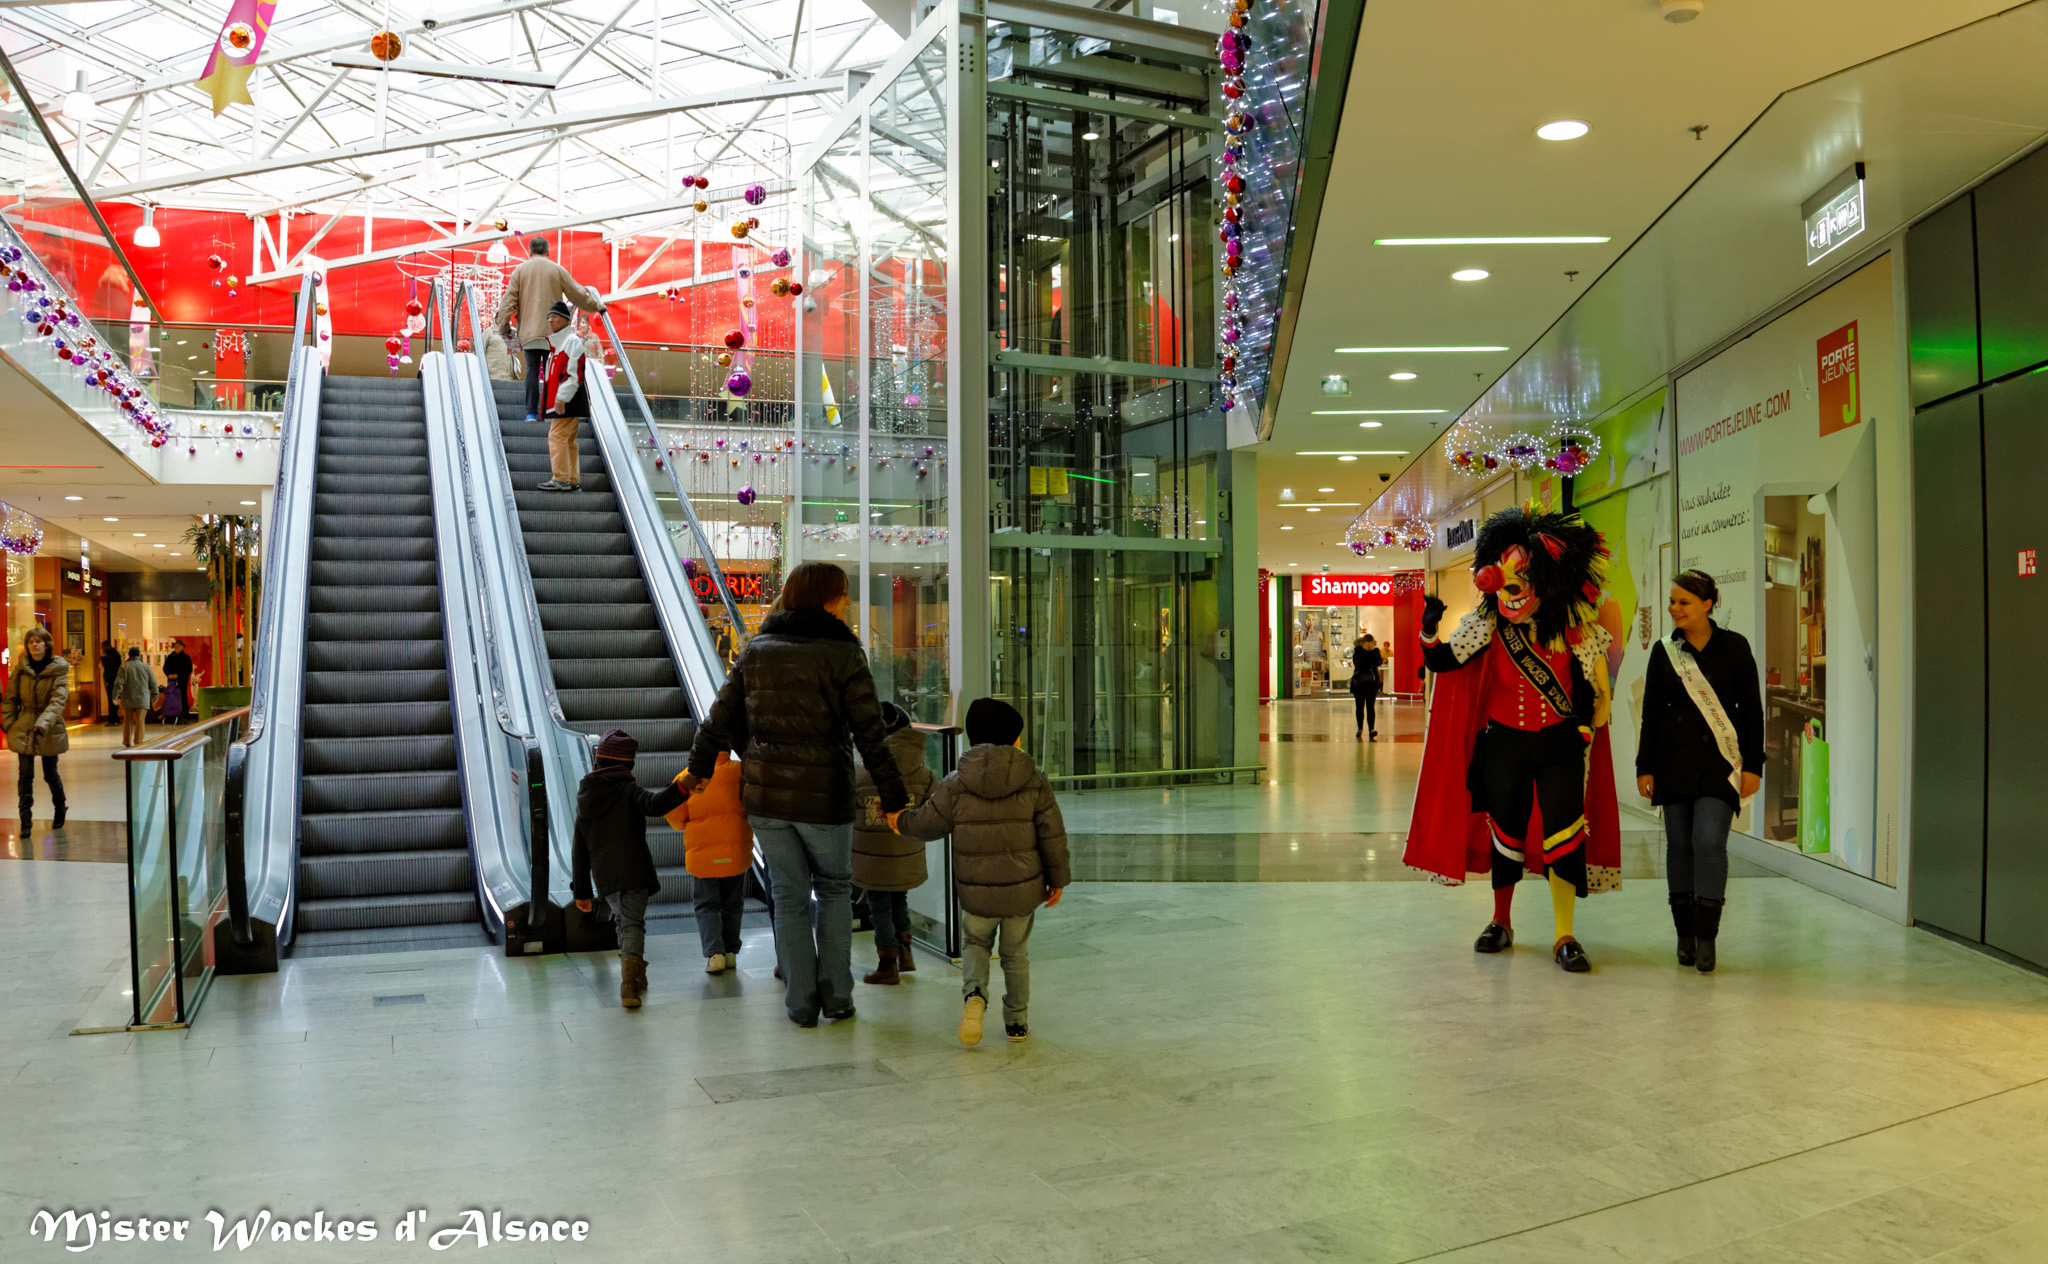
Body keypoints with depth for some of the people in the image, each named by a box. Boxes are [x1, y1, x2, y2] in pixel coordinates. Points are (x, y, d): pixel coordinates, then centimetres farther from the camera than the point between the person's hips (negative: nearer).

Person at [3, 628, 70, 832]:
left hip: (49, 729, -2)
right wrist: (8, 723, 0)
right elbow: (10, 697, 8)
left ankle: (60, 809, 33)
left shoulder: (58, 670, -7)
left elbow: (58, 700, -16)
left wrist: (44, 722, -29)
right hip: (24, 727, 2)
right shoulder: (21, 668, 3)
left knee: (50, 774, 8)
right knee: (26, 775, -3)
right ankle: (26, 821, 2)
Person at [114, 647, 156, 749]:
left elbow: (119, 683, -6)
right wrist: (154, 695, 17)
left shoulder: (124, 666, 1)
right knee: (140, 720, -4)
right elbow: (153, 683, 6)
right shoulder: (145, 666, 4)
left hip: (128, 698, 1)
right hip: (142, 698, -1)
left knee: (127, 720, 13)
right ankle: (138, 742, -11)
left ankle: (127, 741, 20)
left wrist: (115, 696, -4)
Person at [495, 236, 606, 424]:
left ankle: (531, 413, -8)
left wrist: (504, 324, 6)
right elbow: (577, 294, 10)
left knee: (532, 370, 0)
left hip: (529, 329, 0)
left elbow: (509, 299, 1)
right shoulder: (557, 270, 4)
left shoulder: (520, 270, 5)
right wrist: (597, 306, 24)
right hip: (552, 331, 0)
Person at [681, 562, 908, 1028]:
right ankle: (835, 995, 17)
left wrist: (698, 767, 25)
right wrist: (893, 797, -2)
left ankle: (801, 1003, 18)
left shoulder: (757, 650, 5)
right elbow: (871, 734, -9)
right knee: (834, 889, 18)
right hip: (823, 794, -3)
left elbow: (720, 719, 10)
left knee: (790, 897, 14)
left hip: (764, 792, 3)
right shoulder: (842, 655, -7)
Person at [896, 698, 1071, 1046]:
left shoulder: (956, 785, -8)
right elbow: (1053, 836, -4)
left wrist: (901, 821, 22)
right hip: (1023, 890, 0)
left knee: (975, 944, 21)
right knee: (1015, 954, 18)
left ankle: (974, 994, -5)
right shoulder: (1035, 783, -7)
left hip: (976, 892, 0)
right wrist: (1057, 878, 9)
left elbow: (927, 823, 0)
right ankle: (1017, 1022, 24)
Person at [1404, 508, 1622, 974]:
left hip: (1561, 745, -1)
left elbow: (1601, 694, 3)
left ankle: (1564, 938, 0)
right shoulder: (1488, 627, -2)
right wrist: (1429, 631, -20)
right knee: (1505, 834, 11)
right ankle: (1500, 922, 29)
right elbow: (1441, 663, -4)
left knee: (1563, 836, -8)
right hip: (1504, 743, 1)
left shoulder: (1578, 631, -4)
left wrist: (1586, 732, -6)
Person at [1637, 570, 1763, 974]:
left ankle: (1706, 937, -6)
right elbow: (1651, 713, 9)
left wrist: (1753, 765, -2)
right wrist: (1644, 767, 5)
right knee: (1679, 843, 4)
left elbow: (1751, 709, 3)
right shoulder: (1664, 651, 6)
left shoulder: (1733, 647, 1)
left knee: (1709, 840, -13)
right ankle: (1685, 934, 16)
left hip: (1719, 760, -2)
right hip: (1674, 760, 3)